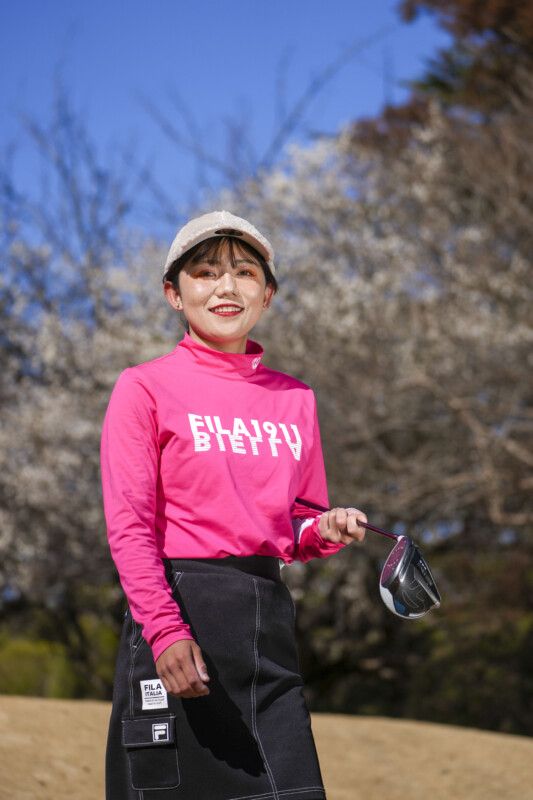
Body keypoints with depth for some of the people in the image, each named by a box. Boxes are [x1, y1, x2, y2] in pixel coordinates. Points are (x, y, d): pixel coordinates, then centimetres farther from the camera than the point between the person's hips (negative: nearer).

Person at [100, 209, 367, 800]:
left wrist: (325, 530, -1)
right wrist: (166, 630, -18)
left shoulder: (295, 399, 15)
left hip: (269, 618, 5)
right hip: (179, 603, -4)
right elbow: (129, 526, -6)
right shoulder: (145, 387, 1)